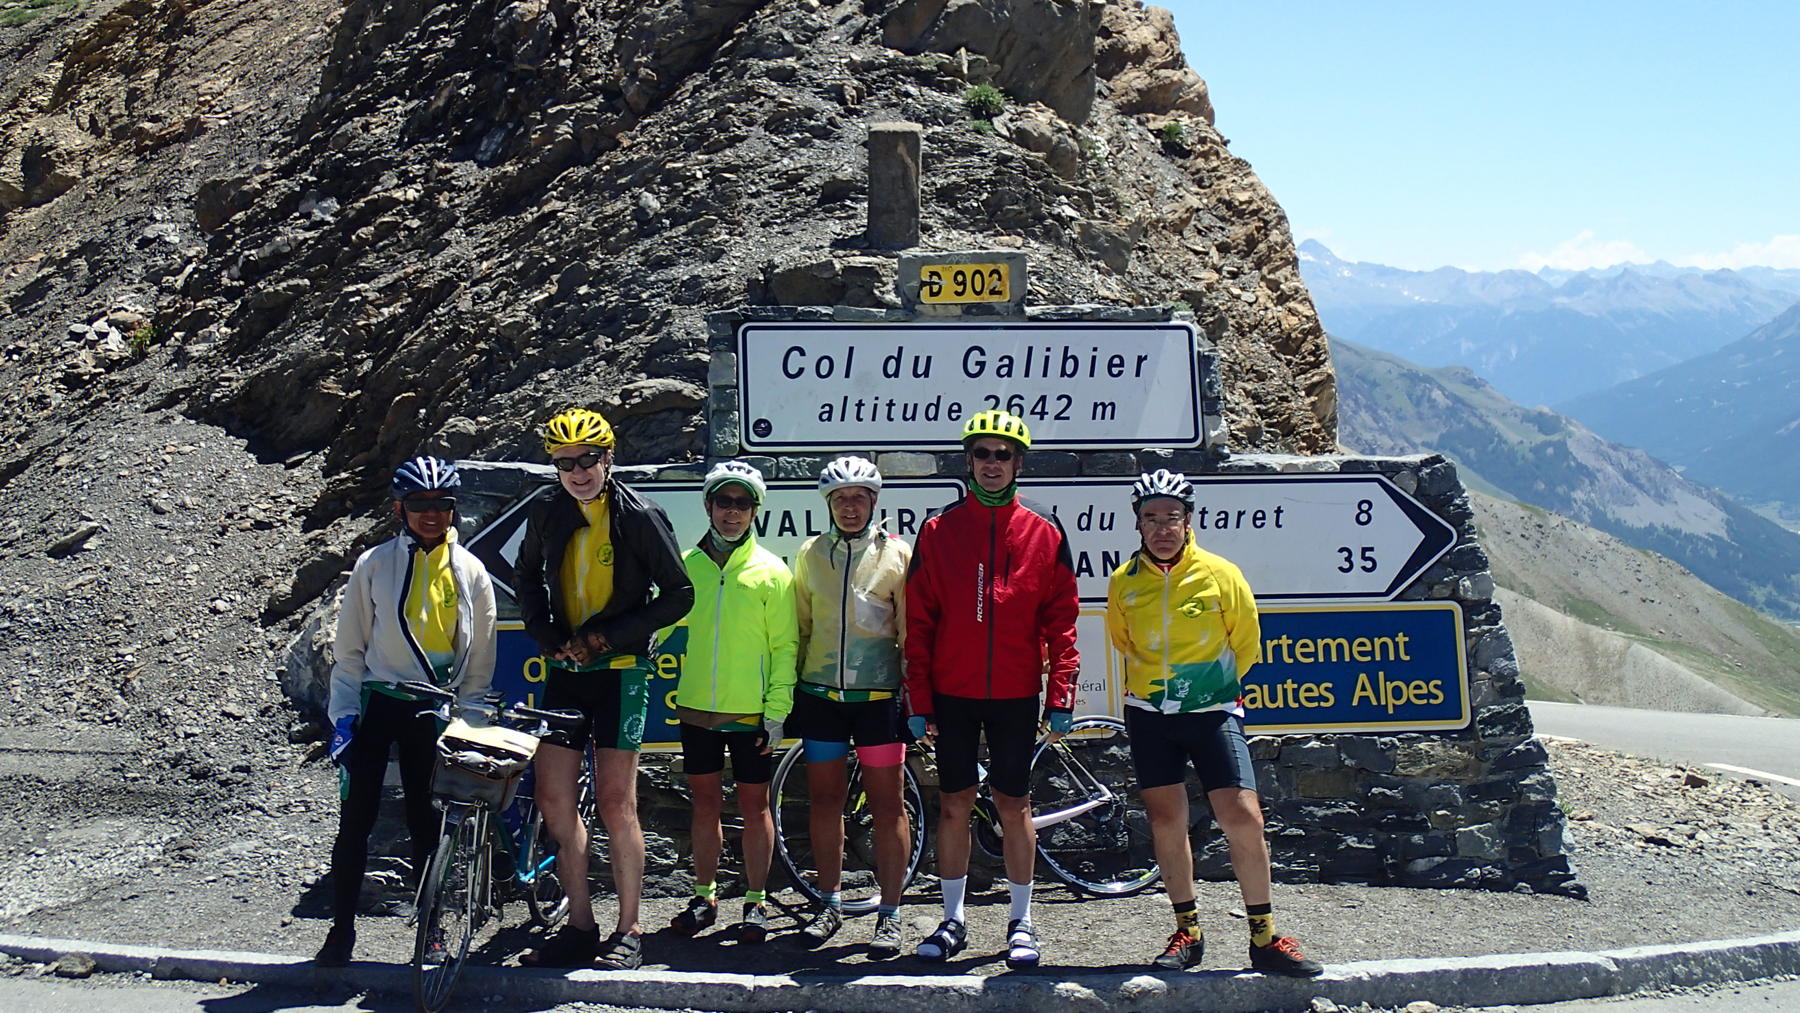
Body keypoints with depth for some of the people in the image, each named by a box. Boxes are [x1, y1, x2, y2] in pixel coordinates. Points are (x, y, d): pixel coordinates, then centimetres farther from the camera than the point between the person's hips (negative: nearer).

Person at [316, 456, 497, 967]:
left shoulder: (471, 572, 2)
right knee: (356, 819, -1)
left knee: (426, 823, 7)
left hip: (433, 712, 1)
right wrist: (343, 714, -3)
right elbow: (350, 647, 3)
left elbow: (480, 658, 7)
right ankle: (341, 930, 10)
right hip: (376, 704, -1)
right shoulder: (375, 565, -2)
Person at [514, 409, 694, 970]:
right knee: (554, 798, 5)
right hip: (564, 668, 6)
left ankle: (629, 932, 5)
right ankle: (580, 927, 16)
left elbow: (679, 594, -8)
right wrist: (546, 634, 5)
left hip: (619, 669, -5)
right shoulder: (548, 512, 5)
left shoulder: (640, 516, -10)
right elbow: (528, 575, 21)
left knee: (615, 802, -7)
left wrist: (609, 635, -13)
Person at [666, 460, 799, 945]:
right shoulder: (686, 565, 5)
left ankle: (755, 902, 16)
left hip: (751, 712, -2)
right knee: (705, 802, 12)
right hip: (697, 709, 3)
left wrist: (777, 713, -8)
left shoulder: (771, 571, -2)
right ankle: (704, 897, 24)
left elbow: (784, 646, -2)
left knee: (754, 805, 5)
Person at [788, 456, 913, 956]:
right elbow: (798, 626, 13)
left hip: (878, 695, -3)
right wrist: (788, 693, 11)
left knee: (887, 805, 0)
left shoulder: (896, 553, 1)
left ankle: (890, 914, 9)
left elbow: (911, 629, 3)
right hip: (821, 694, 3)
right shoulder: (810, 553, 8)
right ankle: (830, 903, 23)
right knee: (824, 800, 9)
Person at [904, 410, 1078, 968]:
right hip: (953, 693, 1)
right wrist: (918, 700, -1)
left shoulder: (1044, 532, 2)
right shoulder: (940, 530, 3)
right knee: (953, 803, 7)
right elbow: (919, 621, 3)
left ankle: (1021, 922, 18)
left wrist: (1060, 697, -4)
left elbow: (1061, 618, 2)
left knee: (1014, 805, 6)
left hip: (1015, 693, -1)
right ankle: (953, 920, 19)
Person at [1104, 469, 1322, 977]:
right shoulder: (1123, 581, -3)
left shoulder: (1221, 575, -9)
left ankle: (1264, 937, 4)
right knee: (1166, 822, 4)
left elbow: (1246, 645, 5)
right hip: (1149, 715, 2)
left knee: (1243, 817, -10)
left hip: (1212, 711, -2)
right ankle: (1187, 931, 20)